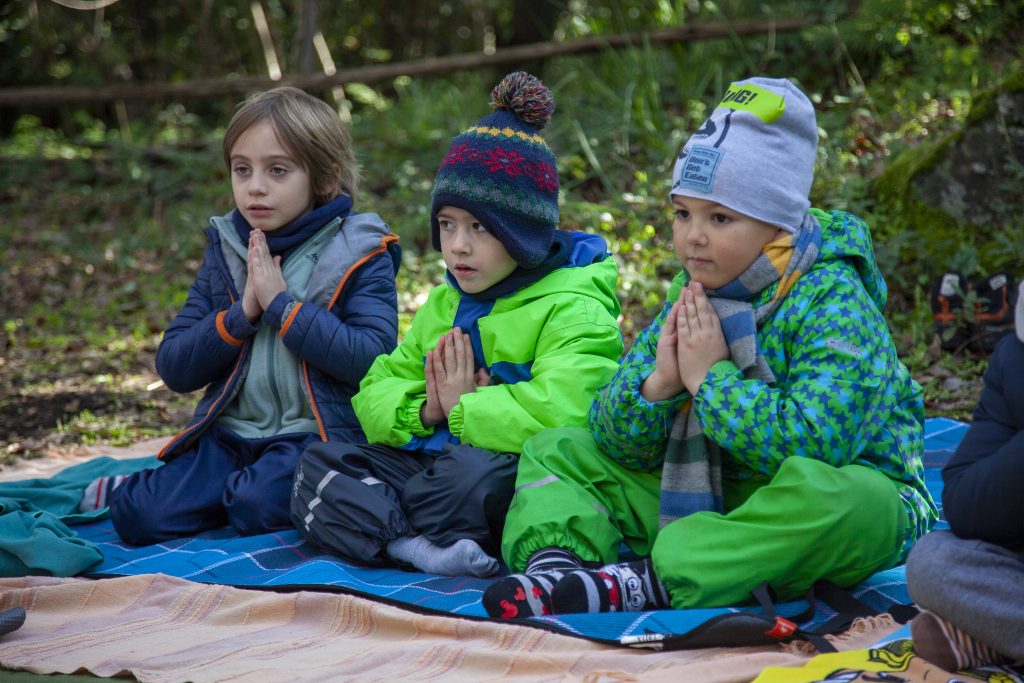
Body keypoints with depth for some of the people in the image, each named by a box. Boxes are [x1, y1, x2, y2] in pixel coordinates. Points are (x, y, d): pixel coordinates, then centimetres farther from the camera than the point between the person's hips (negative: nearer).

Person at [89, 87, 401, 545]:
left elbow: (373, 360, -18)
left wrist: (282, 304, -18)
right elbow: (173, 369, 5)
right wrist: (242, 313, -11)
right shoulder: (225, 252, 10)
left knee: (257, 506, -32)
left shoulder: (360, 255, -3)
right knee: (141, 517, -16)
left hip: (317, 436, -4)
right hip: (230, 434, 4)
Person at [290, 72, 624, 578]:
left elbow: (561, 412, -24)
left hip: (516, 475, -8)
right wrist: (424, 409, -5)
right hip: (429, 459, 8)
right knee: (318, 467, -10)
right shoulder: (443, 304, 20)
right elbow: (375, 393, 19)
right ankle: (418, 549, -32)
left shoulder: (573, 308, -7)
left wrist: (464, 408, -11)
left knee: (466, 474, -40)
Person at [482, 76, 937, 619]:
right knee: (555, 452, 5)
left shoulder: (833, 303, -16)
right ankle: (556, 561, -25)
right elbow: (616, 441, 3)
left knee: (822, 493, -43)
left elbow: (814, 443, -33)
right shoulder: (691, 295, 4)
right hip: (709, 500, 7)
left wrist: (710, 378, -24)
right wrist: (660, 381, -18)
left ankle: (654, 579, -35)